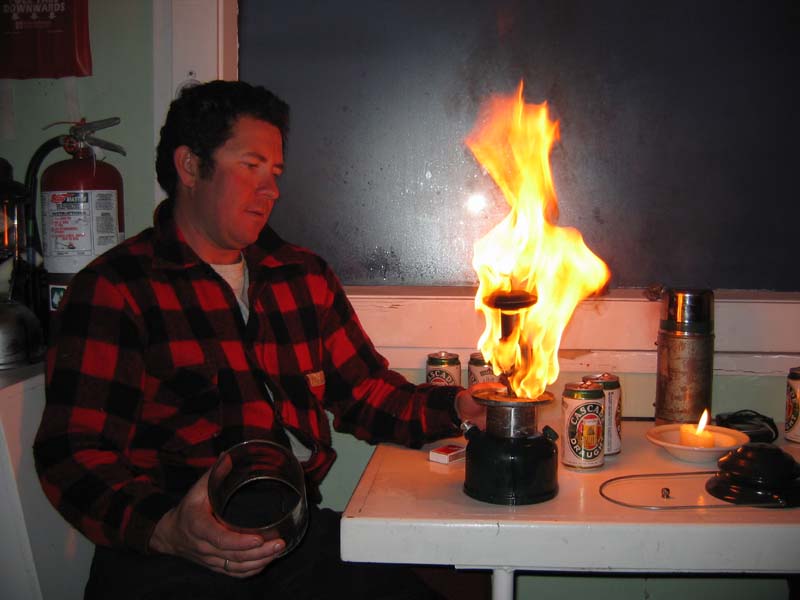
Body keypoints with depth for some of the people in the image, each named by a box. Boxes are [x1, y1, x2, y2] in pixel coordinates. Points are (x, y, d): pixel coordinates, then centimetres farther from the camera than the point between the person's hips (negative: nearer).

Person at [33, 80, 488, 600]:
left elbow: (364, 392, 21)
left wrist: (455, 407, 3)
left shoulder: (305, 277, 17)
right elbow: (75, 454, -8)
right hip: (168, 555, -5)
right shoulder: (113, 289, 0)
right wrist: (166, 530, -25)